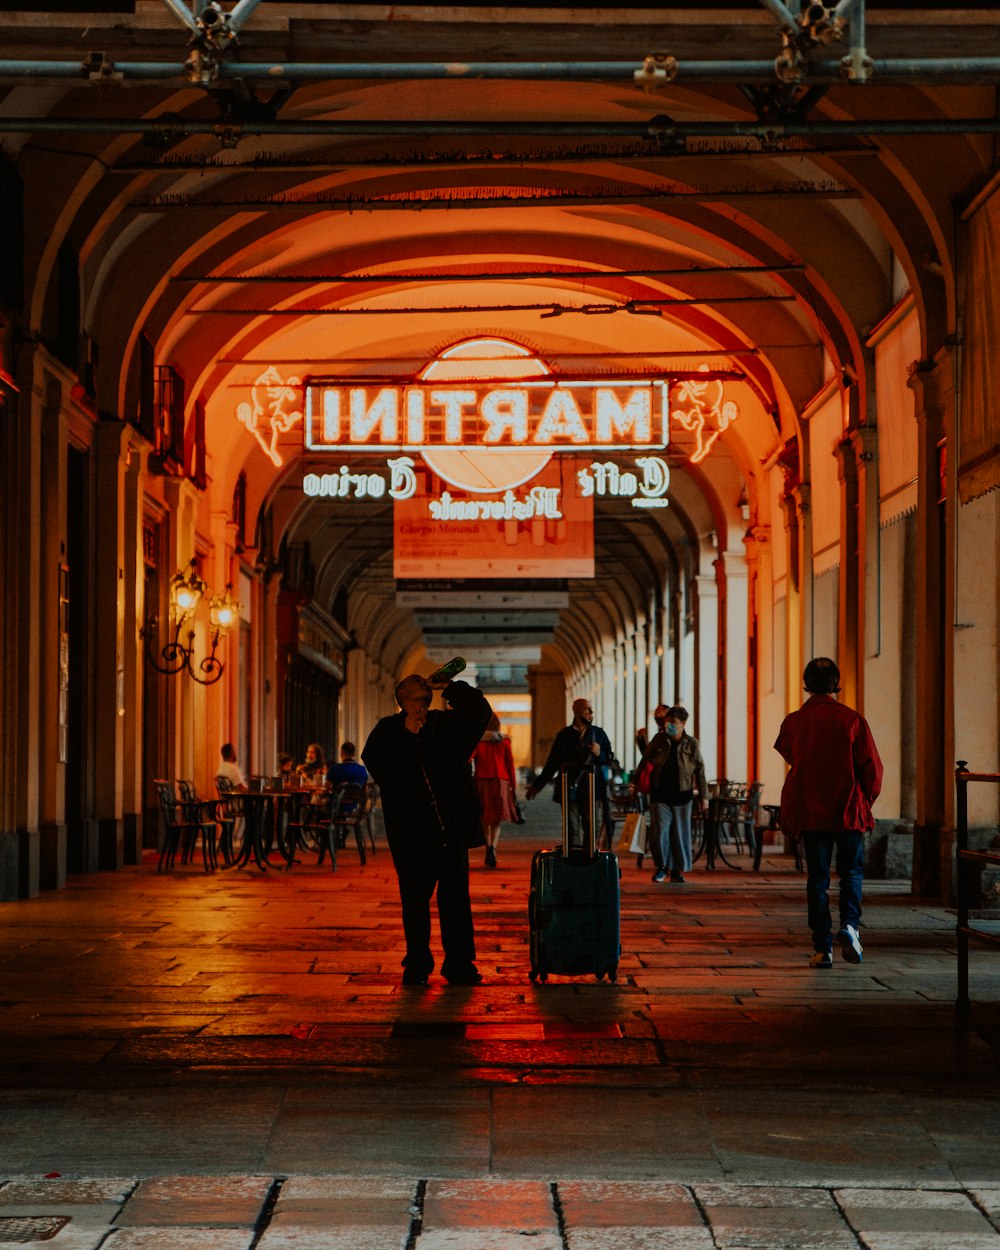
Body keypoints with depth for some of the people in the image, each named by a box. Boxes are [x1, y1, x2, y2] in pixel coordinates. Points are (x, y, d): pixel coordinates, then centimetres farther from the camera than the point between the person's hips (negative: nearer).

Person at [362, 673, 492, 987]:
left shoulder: (446, 725, 7)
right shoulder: (388, 731, 6)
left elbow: (480, 713, 1)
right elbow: (375, 765, -5)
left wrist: (449, 688, -5)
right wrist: (406, 735, -11)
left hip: (451, 831, 1)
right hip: (411, 832, -1)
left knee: (456, 899, 2)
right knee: (414, 901, 4)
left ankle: (459, 964, 8)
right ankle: (417, 965, 13)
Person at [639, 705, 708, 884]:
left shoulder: (691, 744, -2)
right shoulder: (659, 740, 0)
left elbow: (700, 771, 1)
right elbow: (645, 760, 12)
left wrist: (703, 796, -1)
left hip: (682, 796, 0)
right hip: (660, 796, 0)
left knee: (680, 834, 3)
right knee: (659, 832, -6)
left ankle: (677, 871, 16)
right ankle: (661, 866, 15)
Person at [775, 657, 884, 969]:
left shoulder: (793, 722, -2)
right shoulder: (852, 720, -8)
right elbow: (872, 768, -5)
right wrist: (865, 801, 9)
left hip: (809, 812, 1)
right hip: (849, 810, -1)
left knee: (817, 877, 6)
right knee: (852, 871, 15)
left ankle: (823, 947, 2)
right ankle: (849, 925, -7)